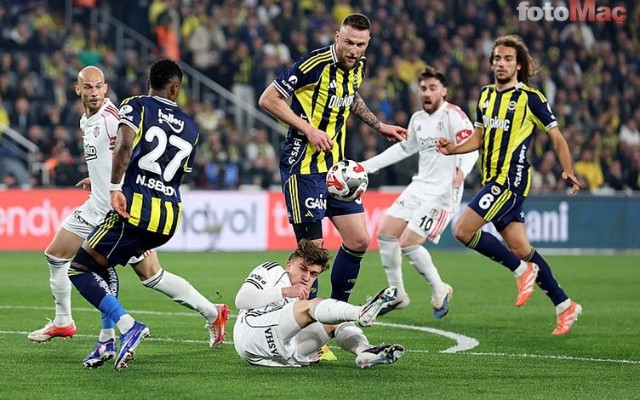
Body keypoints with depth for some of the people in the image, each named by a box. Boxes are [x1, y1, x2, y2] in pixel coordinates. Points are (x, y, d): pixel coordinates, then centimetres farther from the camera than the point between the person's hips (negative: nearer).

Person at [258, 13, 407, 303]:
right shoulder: (315, 64, -17)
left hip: (335, 165, 8)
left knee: (359, 240, 4)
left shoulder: (358, 66, 6)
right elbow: (268, 99, -15)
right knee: (312, 247, -9)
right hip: (303, 167, -8)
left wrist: (380, 126, 25)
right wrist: (309, 129, -20)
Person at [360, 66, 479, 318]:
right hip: (419, 186, 8)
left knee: (408, 244, -14)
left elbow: (471, 146, -26)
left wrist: (462, 169, -47)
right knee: (386, 234, 3)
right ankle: (397, 295, 17)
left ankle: (440, 291, 7)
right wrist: (368, 165, 26)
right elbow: (405, 148, 28)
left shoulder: (453, 115, -13)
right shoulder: (418, 119, 11)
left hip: (443, 193, -8)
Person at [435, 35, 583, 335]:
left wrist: (568, 171, -15)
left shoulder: (530, 97, -6)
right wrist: (453, 149, 4)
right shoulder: (485, 95, 15)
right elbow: (479, 137, 22)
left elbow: (555, 136, -2)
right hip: (492, 180, 7)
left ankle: (522, 269, -3)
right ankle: (564, 305, 16)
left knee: (463, 230, -17)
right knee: (519, 247, 8)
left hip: (511, 179, -7)